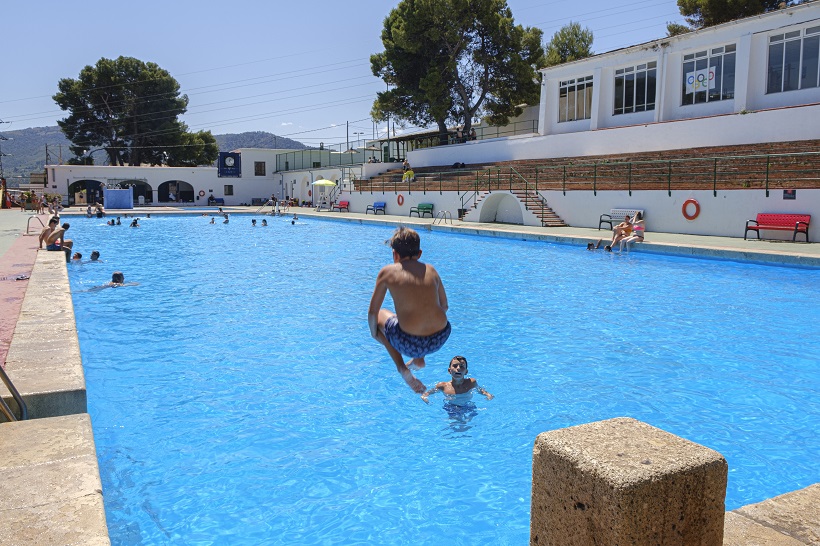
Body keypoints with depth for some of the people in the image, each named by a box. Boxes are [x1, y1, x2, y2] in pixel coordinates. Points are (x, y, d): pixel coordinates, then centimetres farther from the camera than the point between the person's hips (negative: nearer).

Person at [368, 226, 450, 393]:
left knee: (379, 316, 25)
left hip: (410, 344, -4)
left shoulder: (388, 272, 1)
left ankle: (402, 368, 15)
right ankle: (419, 359, 24)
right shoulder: (430, 270, 10)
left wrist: (374, 333, 25)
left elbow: (372, 312, 5)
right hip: (440, 339, 4)